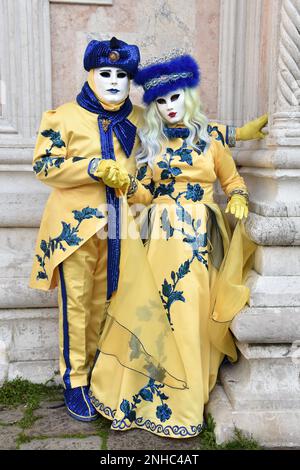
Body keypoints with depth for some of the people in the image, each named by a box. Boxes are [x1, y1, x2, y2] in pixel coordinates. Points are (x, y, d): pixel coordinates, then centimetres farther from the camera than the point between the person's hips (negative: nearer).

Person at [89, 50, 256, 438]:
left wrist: (239, 200, -8)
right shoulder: (150, 142, 11)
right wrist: (123, 182, -10)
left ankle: (186, 399, 21)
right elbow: (143, 194, 9)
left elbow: (233, 180, 12)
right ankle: (153, 392, 16)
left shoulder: (211, 138, 6)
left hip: (200, 238, -1)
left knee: (190, 313, 1)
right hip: (161, 235, 1)